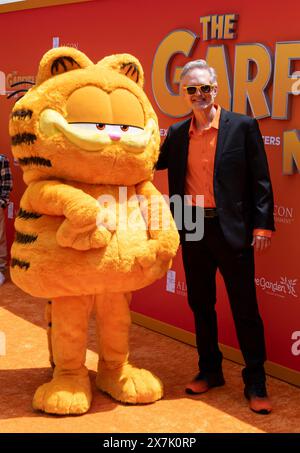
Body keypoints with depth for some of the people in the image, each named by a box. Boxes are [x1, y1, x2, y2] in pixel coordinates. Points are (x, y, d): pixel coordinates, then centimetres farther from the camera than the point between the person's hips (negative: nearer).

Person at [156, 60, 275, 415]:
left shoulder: (243, 126, -4)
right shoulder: (177, 133, 8)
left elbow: (260, 181, -4)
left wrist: (262, 225, -10)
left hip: (231, 230, -4)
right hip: (192, 230, 5)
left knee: (245, 308, 2)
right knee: (200, 305, 14)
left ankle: (255, 385, 13)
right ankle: (209, 372, 29)